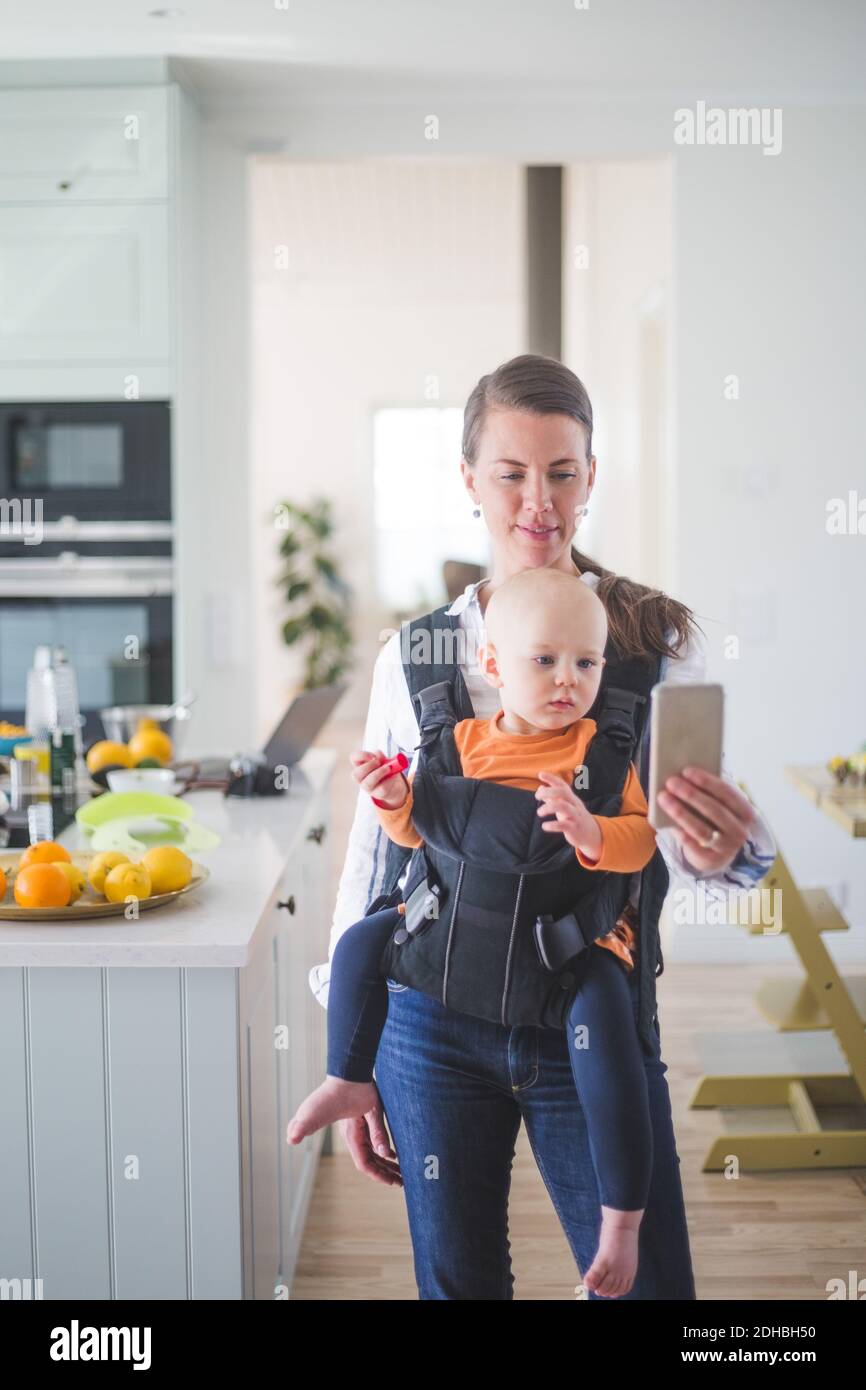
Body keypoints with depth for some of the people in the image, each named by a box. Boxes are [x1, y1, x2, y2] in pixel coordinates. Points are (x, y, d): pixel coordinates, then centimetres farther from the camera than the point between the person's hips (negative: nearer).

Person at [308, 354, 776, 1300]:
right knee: (456, 1279, 14)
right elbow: (370, 854, 7)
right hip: (433, 1024, 1)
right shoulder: (414, 655, 3)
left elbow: (683, 838, -6)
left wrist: (720, 848, -32)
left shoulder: (659, 640, -1)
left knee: (645, 1278, 3)